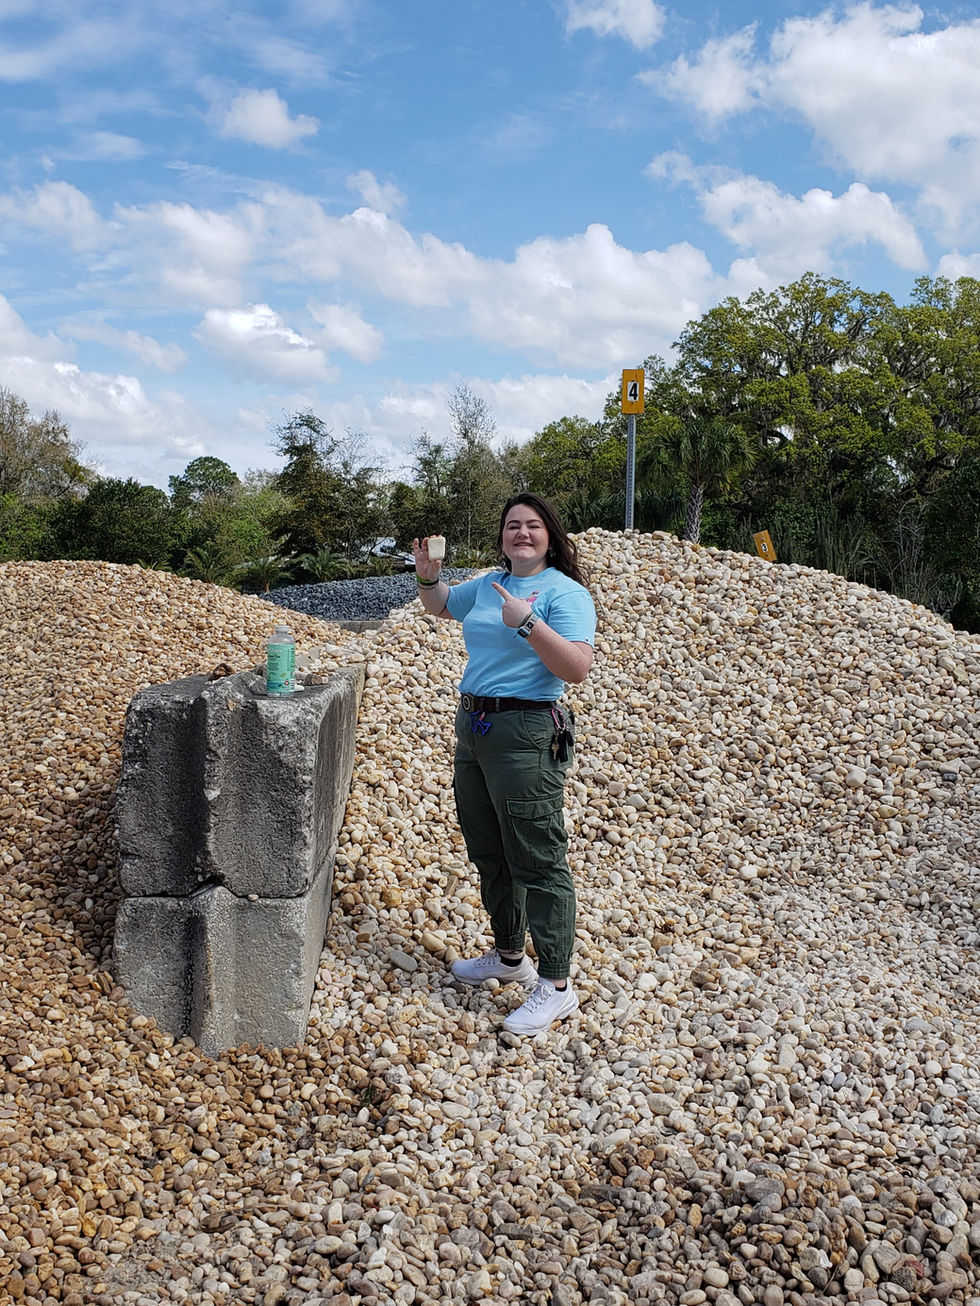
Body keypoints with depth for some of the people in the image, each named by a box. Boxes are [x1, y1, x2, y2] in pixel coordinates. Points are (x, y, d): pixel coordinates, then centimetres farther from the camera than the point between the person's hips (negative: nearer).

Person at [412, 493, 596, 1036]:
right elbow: (441, 605, 31)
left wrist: (528, 622, -29)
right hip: (473, 727, 9)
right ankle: (510, 956, 36)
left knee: (536, 862, -4)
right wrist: (428, 576, 11)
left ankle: (556, 987, 6)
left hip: (526, 734, -8)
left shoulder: (565, 593, -10)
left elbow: (577, 669, -22)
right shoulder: (488, 584, 13)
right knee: (488, 854, 18)